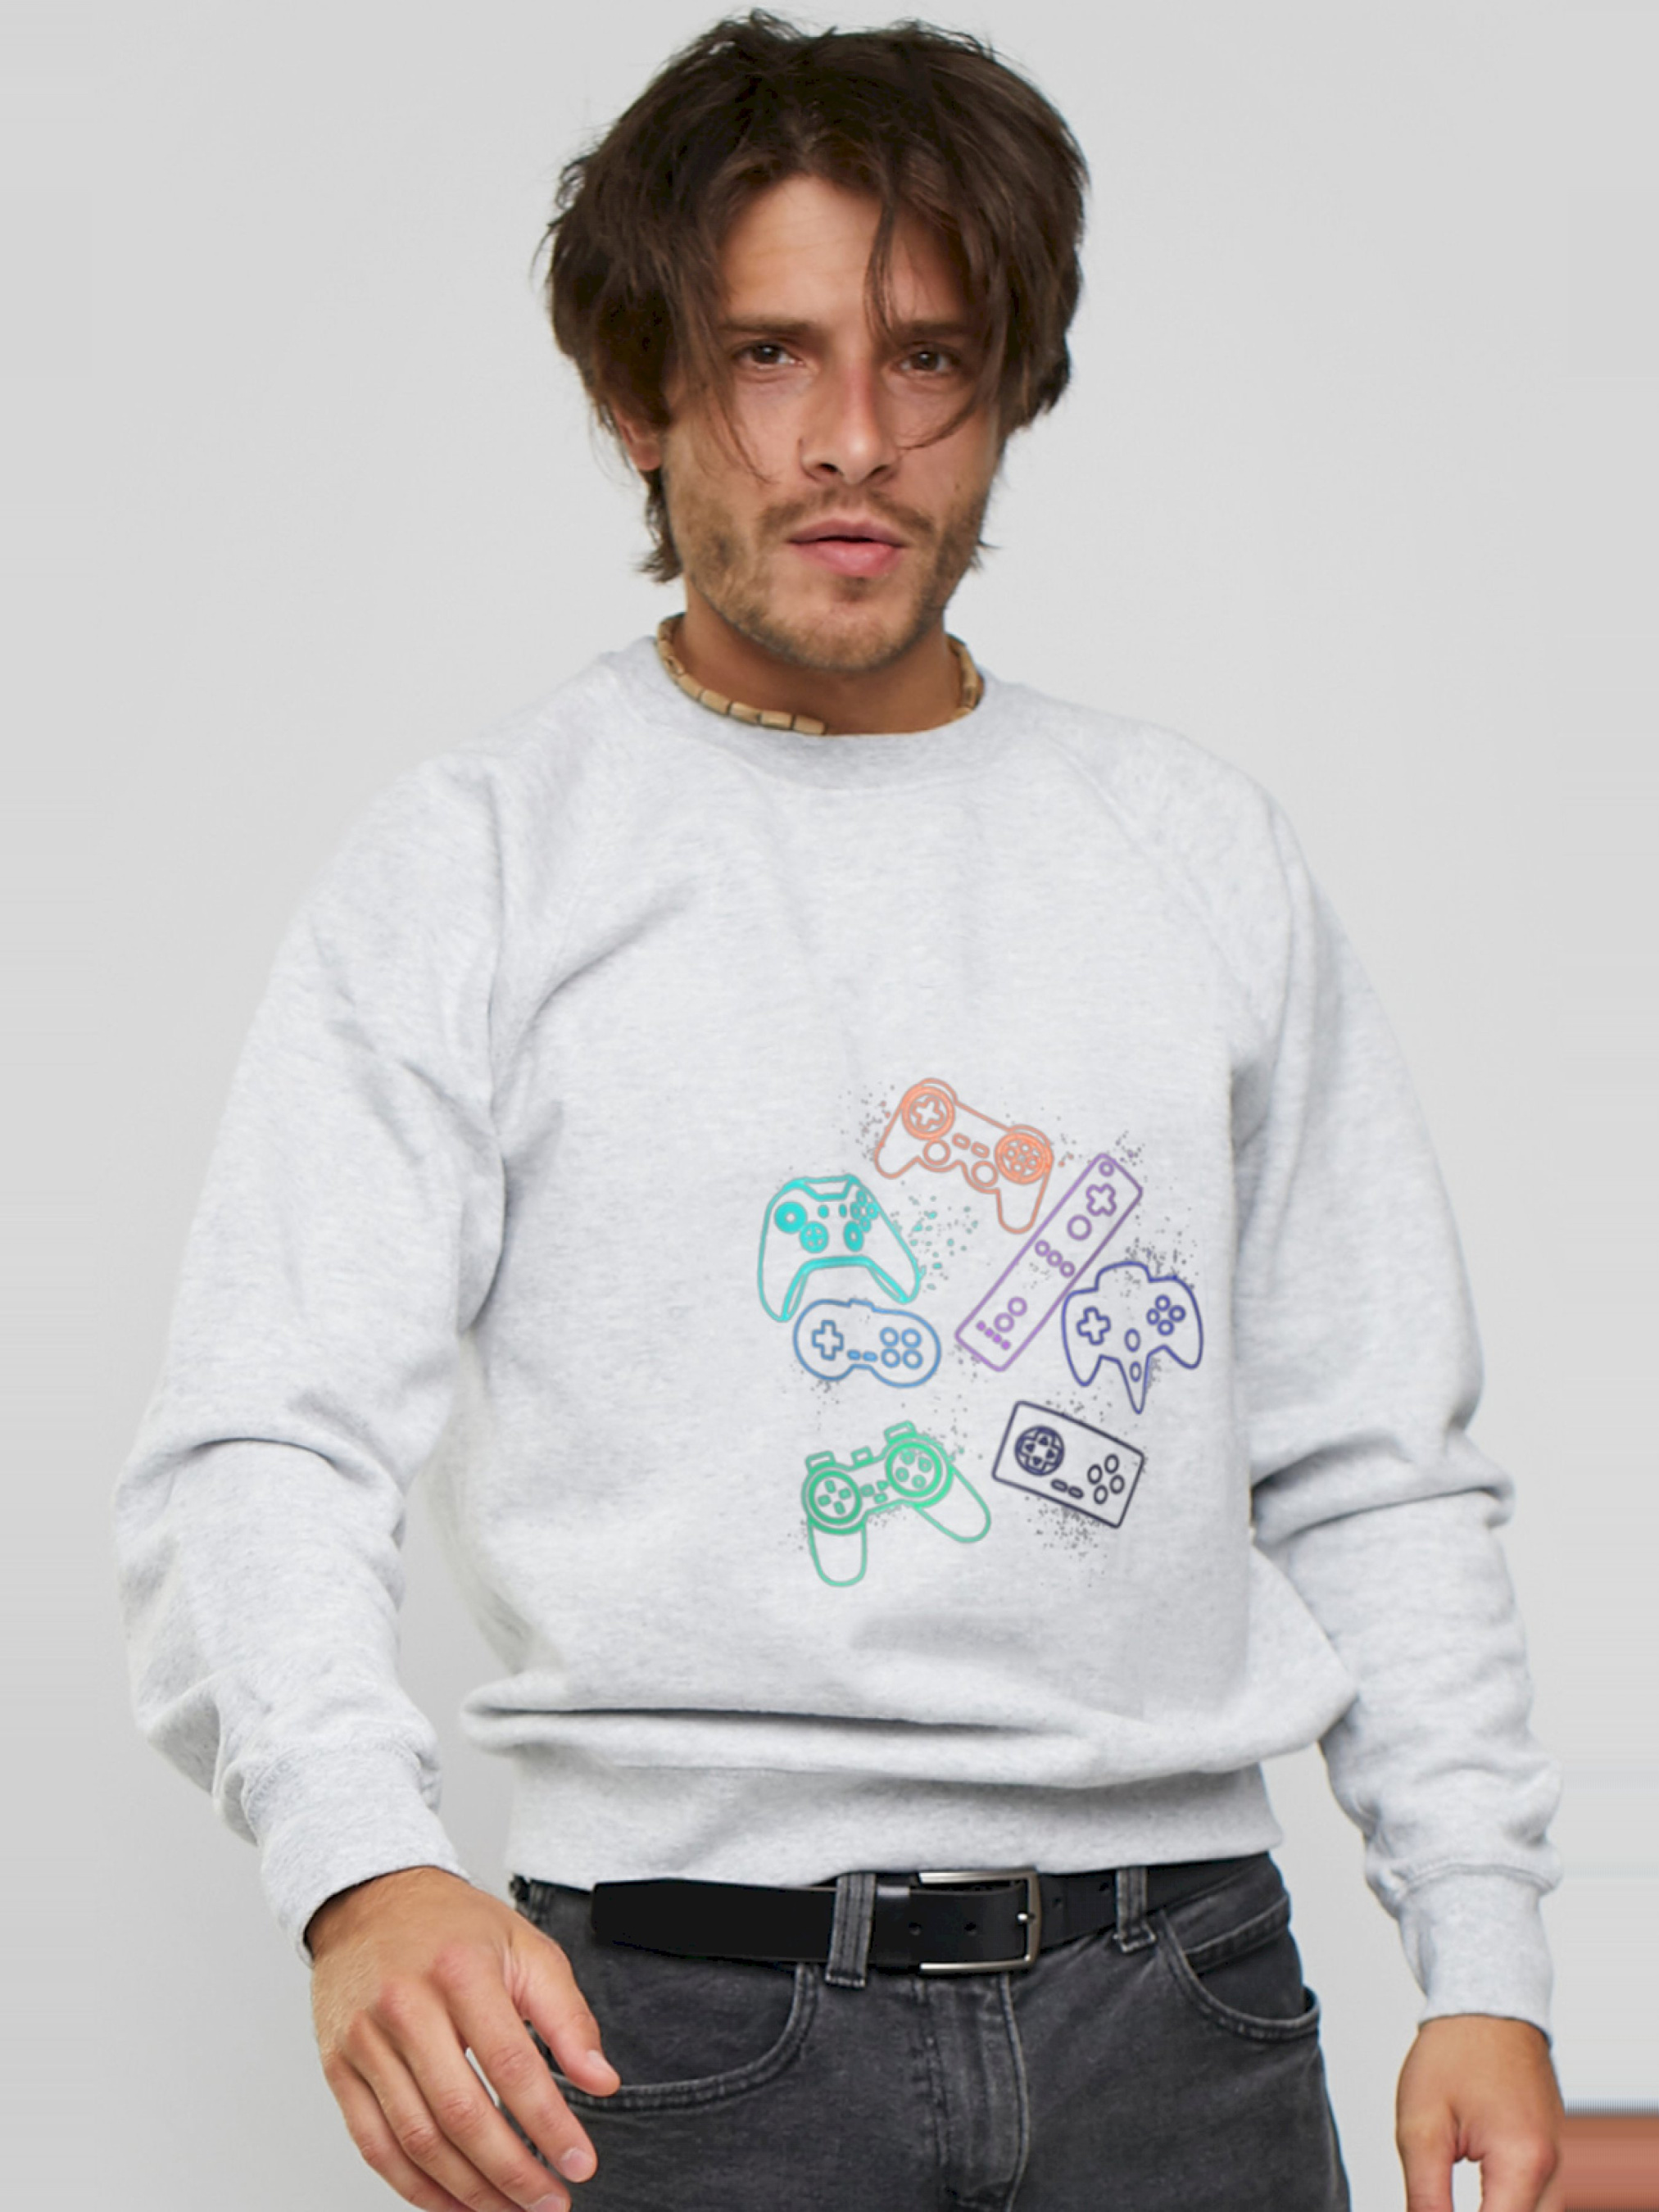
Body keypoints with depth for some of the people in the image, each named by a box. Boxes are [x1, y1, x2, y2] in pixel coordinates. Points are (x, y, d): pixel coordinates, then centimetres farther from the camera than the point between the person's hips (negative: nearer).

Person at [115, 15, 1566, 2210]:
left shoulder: (1205, 855, 11)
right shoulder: (476, 868, 0)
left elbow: (1375, 1473, 14)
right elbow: (262, 1449, -10)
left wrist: (1484, 1960, 4)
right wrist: (361, 1864, -29)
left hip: (1177, 2008, 3)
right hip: (675, 2015, -3)